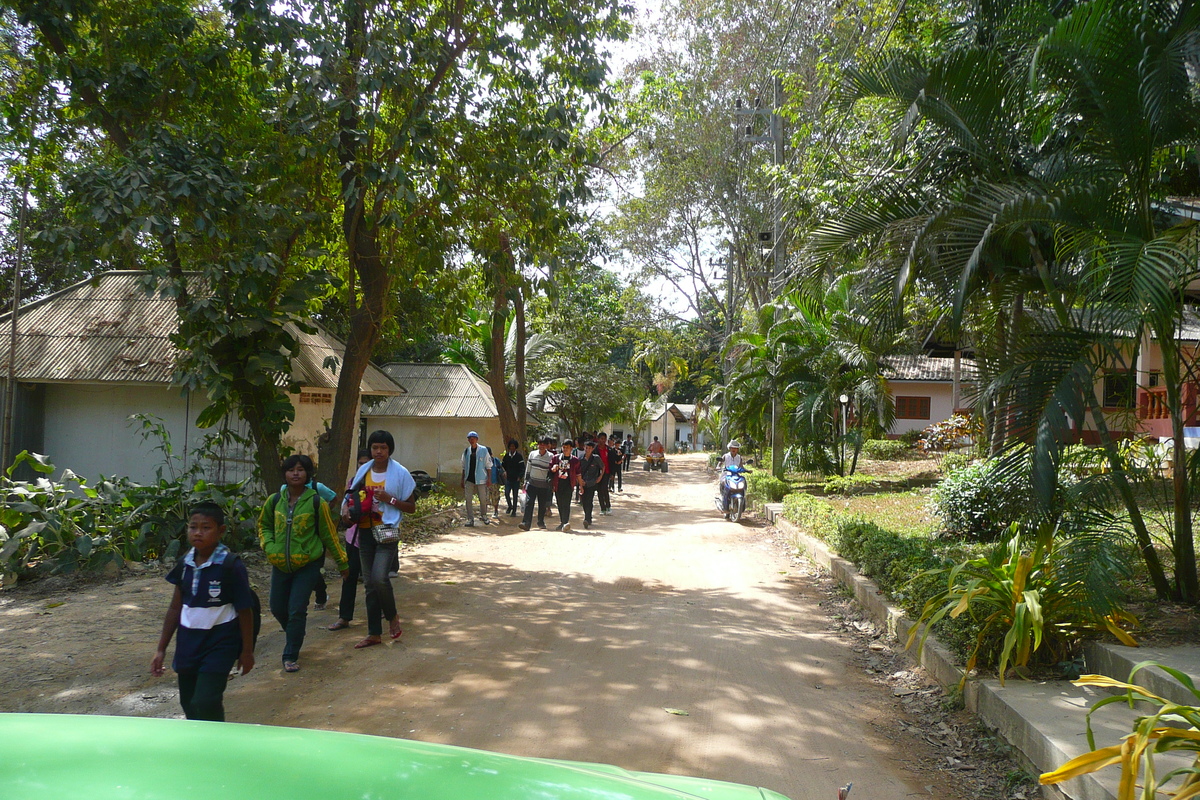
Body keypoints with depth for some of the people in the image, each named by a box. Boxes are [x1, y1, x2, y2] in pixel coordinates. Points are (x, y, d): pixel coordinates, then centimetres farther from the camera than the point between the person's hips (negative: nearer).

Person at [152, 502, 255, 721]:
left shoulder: (231, 566, -15)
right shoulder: (184, 564, 1)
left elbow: (245, 611, -8)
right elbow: (176, 607, 11)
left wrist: (247, 650, -3)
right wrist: (161, 649, 12)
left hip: (219, 644, -6)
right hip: (188, 643, 6)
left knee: (205, 704, -14)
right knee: (188, 705, 14)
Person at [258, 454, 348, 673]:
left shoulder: (316, 503, -9)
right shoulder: (275, 501, 1)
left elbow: (329, 534, 0)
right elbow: (264, 525, 19)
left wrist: (342, 562, 5)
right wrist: (268, 546, 0)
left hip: (307, 565, -4)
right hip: (280, 564, 4)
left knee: (297, 611, -6)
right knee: (278, 609, 12)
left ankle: (291, 656, 9)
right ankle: (294, 635, 43)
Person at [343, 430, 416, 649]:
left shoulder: (400, 473, -6)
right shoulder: (363, 470, 6)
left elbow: (411, 507, -3)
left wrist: (389, 499, -17)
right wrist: (346, 507, -2)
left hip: (387, 531, -5)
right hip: (366, 531, 5)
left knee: (379, 577, -20)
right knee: (369, 583, 9)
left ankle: (392, 616, 8)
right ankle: (374, 633, 19)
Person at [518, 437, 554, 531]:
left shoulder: (550, 457, -2)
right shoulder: (532, 454, 6)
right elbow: (528, 468, 13)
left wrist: (549, 482, -4)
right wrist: (526, 481, 13)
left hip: (543, 485, -1)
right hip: (532, 483, 1)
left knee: (542, 505, 9)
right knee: (529, 503, -10)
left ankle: (541, 522, 28)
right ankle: (526, 523, -14)